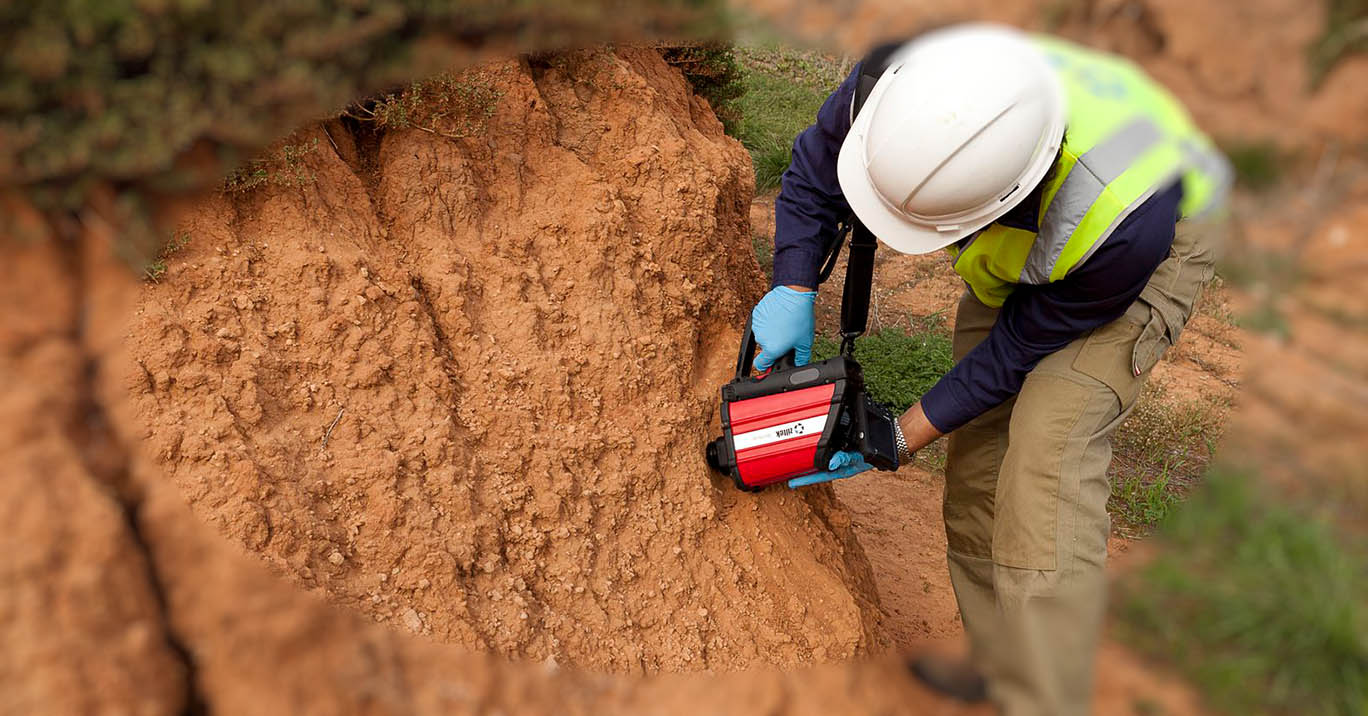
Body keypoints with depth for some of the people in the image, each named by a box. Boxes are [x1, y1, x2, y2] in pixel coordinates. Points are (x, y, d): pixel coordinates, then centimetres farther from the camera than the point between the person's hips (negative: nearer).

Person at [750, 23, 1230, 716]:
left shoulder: (1126, 224, -43)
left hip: (1163, 239, -5)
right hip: (1018, 249, 6)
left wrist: (902, 438, -21)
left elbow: (1026, 343, -26)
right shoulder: (895, 86, -33)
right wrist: (792, 291, -23)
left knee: (1048, 446, -24)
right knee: (976, 453, 3)